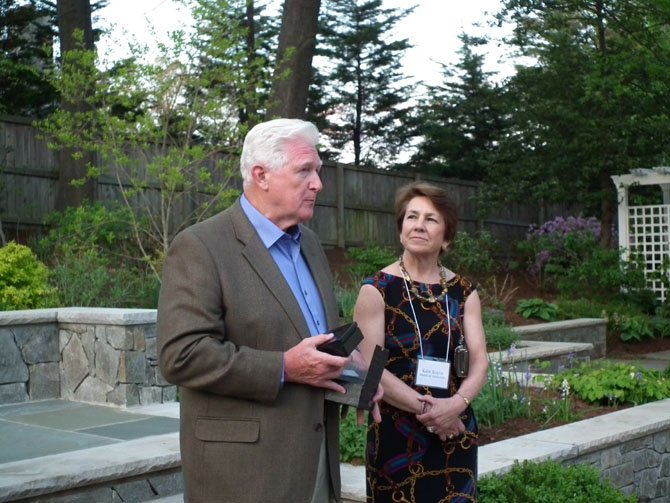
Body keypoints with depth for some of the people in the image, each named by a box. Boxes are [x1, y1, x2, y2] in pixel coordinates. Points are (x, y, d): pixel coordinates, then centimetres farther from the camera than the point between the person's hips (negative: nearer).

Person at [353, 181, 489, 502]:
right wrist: (425, 407, -17)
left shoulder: (463, 292, 5)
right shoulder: (376, 290, -6)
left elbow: (479, 361, 1)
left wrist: (457, 403, -17)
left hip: (455, 431, 3)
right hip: (396, 433, -3)